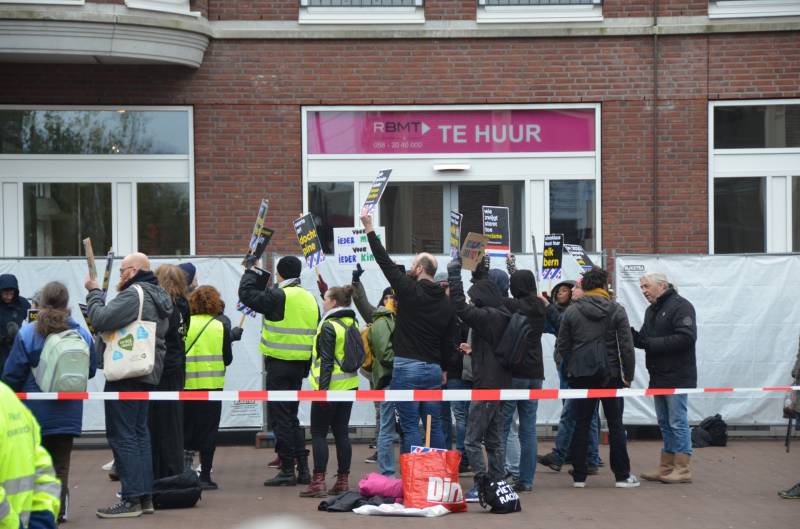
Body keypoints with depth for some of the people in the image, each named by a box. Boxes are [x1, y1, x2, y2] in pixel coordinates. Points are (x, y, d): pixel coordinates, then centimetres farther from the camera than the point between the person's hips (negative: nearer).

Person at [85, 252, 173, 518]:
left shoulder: (134, 294, -14)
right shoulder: (158, 296, 18)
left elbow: (101, 320, -22)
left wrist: (94, 293, -7)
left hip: (126, 374, -10)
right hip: (148, 373, 10)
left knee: (122, 434, -6)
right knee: (139, 431, 14)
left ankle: (131, 500, -7)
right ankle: (145, 496, 16)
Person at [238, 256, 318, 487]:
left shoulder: (278, 296, -13)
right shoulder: (310, 299, 11)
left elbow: (246, 294, -9)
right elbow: (316, 334, 15)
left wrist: (251, 274, 9)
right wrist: (308, 366, 20)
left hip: (279, 364, -7)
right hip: (301, 364, 7)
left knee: (280, 417, -1)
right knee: (292, 416, 16)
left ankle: (287, 470, -2)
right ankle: (303, 469, 14)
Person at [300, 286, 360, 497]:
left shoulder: (329, 326, -14)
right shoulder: (352, 324, 10)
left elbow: (327, 361, -18)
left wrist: (322, 388, -19)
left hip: (330, 388, -8)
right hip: (349, 385, 8)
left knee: (318, 434, -2)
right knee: (341, 433, 11)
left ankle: (318, 482, -7)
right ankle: (343, 481, 11)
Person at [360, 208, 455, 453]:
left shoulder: (409, 290, -7)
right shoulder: (445, 302, 10)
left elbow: (385, 262, -5)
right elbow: (448, 341, 14)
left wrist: (369, 229, 1)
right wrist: (443, 369, 24)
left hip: (407, 368, -6)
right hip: (433, 369, 6)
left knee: (410, 427, -4)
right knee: (435, 425, 10)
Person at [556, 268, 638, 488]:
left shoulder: (571, 311, 1)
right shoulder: (616, 310, -4)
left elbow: (563, 346, 2)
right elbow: (626, 346, -6)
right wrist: (628, 374, 0)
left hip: (580, 376, 1)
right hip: (610, 374, -1)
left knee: (581, 424, 7)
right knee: (615, 425, 5)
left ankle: (579, 476, 7)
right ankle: (622, 475, 6)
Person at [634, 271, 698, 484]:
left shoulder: (680, 306, -10)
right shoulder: (651, 310, 18)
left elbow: (687, 337, -22)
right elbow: (643, 340, 18)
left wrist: (653, 344, -19)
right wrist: (630, 333, -4)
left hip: (677, 377, -9)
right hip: (658, 377, 9)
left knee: (678, 423, -6)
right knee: (665, 423, 12)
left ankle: (683, 469, -2)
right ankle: (666, 467, 18)